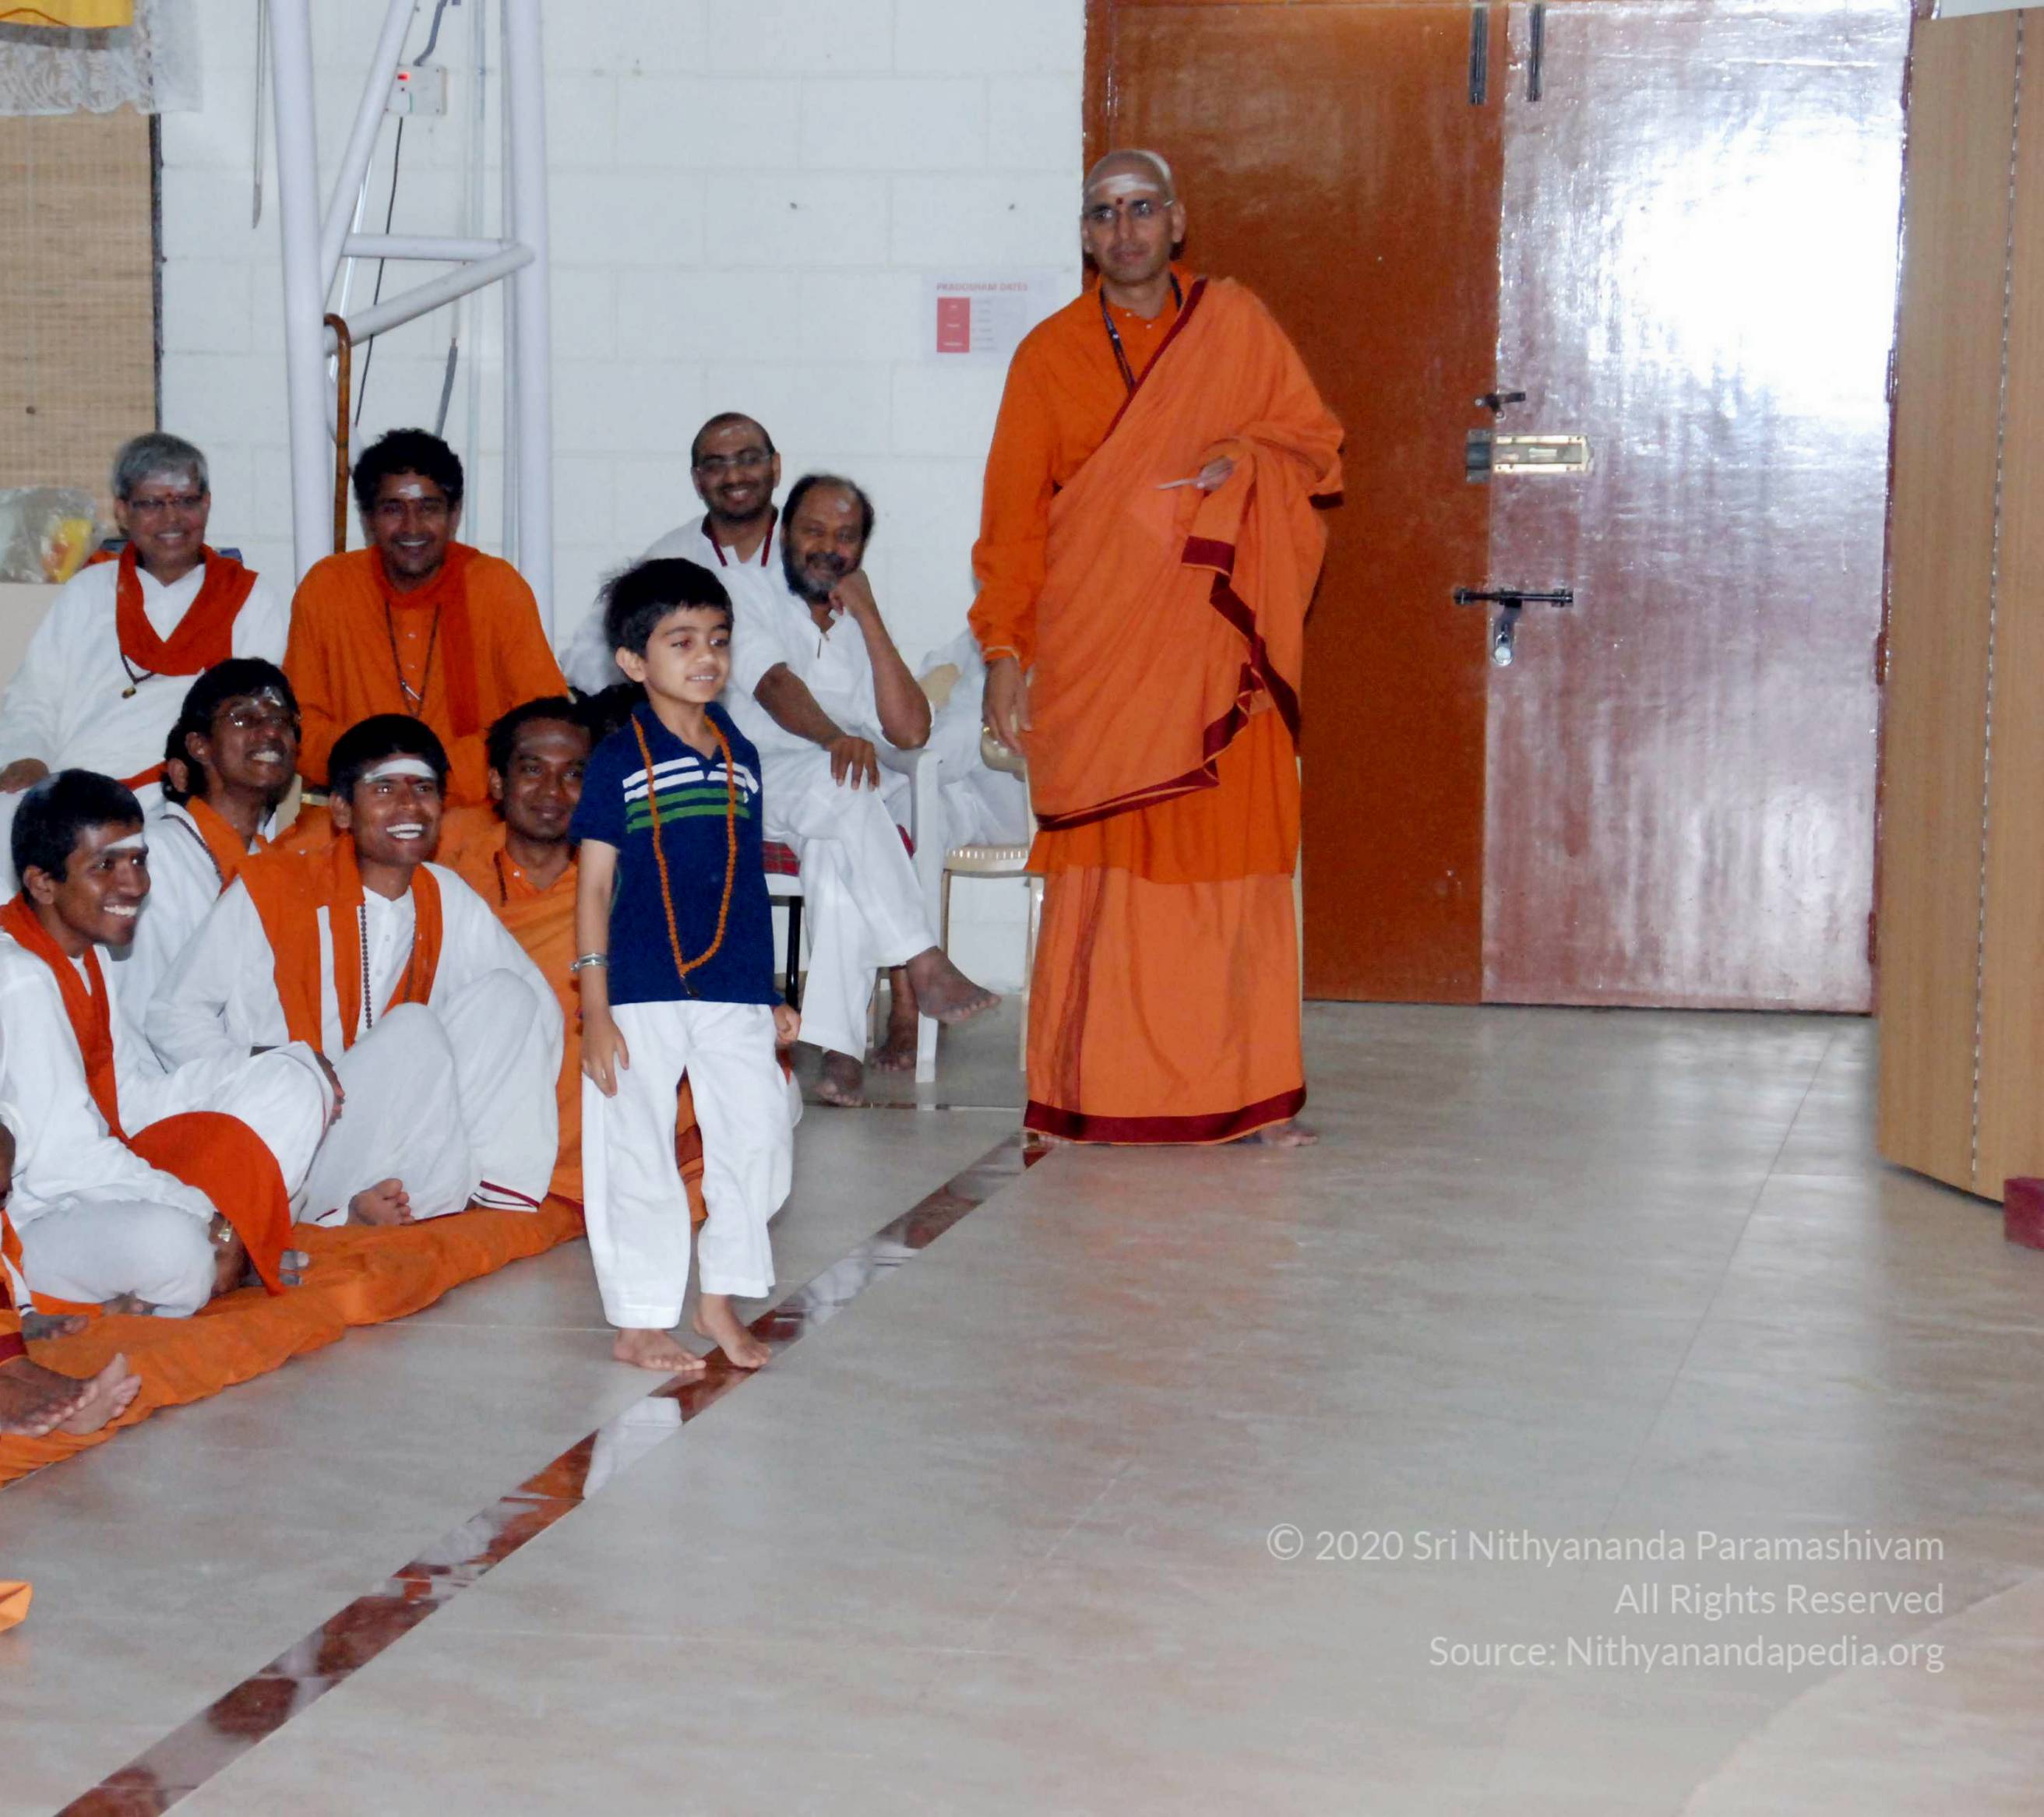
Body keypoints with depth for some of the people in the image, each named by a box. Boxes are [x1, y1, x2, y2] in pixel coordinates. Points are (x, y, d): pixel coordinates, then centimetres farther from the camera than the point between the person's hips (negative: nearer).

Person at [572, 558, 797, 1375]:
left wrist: (771, 994, 18)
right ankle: (639, 1323, 14)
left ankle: (721, 1299, 21)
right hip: (641, 996, -4)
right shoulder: (619, 760, -3)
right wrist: (595, 1009, -9)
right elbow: (594, 886, -4)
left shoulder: (741, 755, 10)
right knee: (637, 1159, 2)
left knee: (758, 1138, 3)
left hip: (734, 993, 4)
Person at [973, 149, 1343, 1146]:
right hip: (1095, 653, -1)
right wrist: (1006, 650, -3)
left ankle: (1248, 1090, 7)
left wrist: (1242, 459, -10)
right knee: (1104, 863, -4)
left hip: (1217, 646, 1)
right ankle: (1092, 1092, 4)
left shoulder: (1234, 324, 8)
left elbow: (1315, 440, 11)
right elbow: (1012, 515, 5)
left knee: (1235, 856, 0)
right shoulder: (1049, 354, 6)